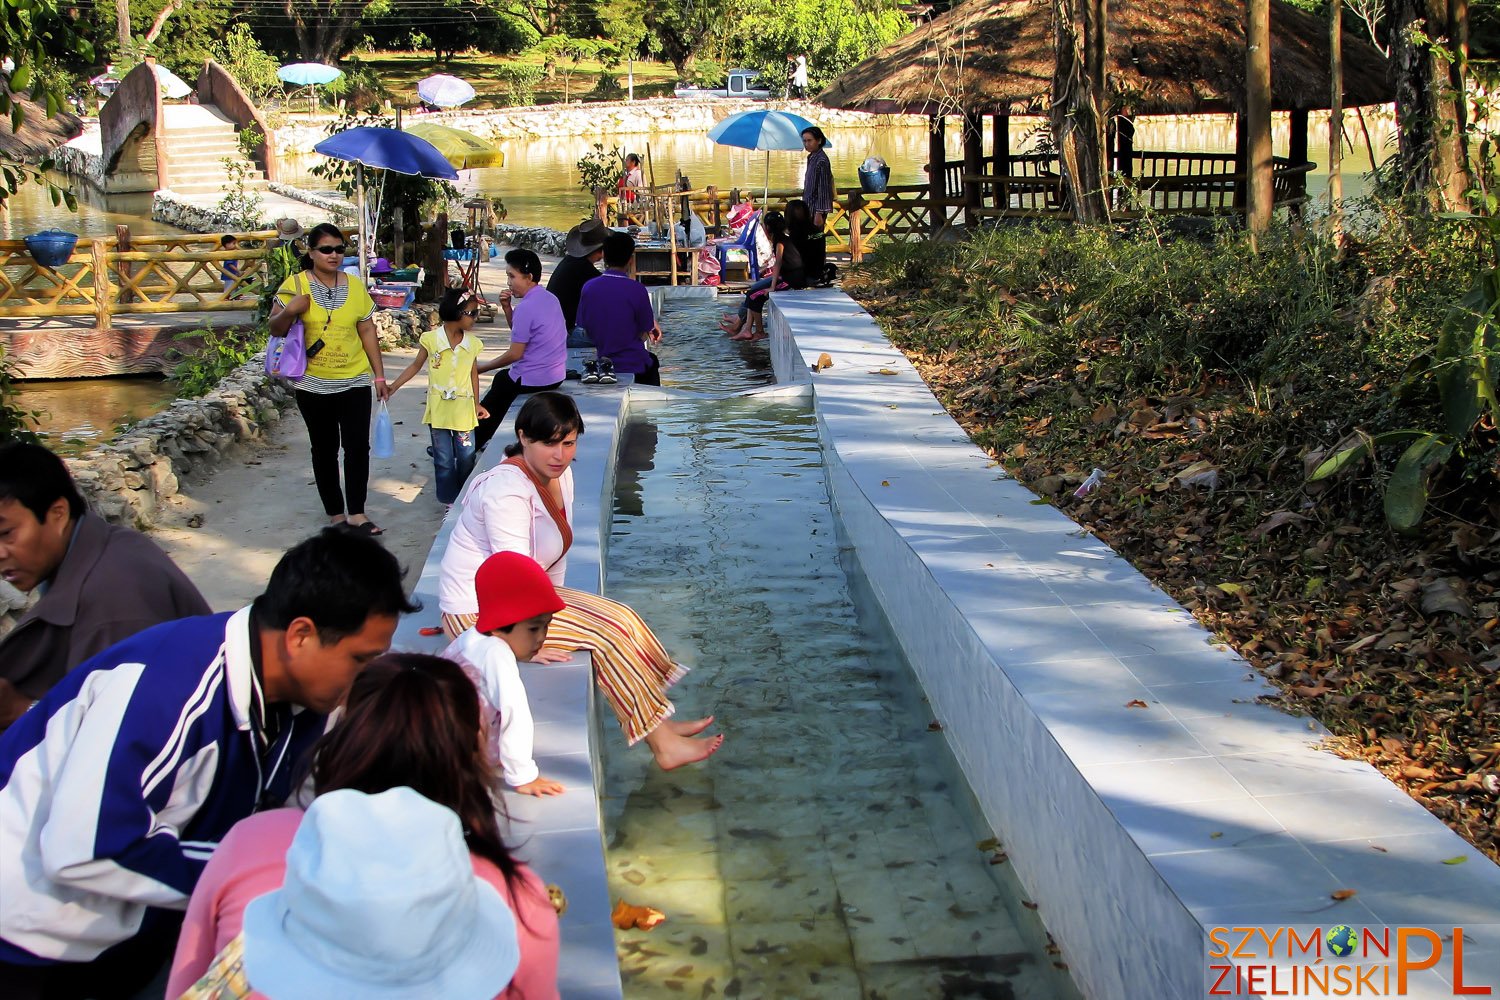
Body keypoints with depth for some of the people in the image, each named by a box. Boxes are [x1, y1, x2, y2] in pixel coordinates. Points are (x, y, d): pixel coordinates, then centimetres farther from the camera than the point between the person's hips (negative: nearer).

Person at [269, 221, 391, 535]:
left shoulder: (355, 285, 2)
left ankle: (357, 512, 3)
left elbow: (367, 330, 8)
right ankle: (335, 512, 19)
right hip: (313, 384, -1)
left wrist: (379, 374, 7)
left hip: (355, 381, 1)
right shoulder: (295, 284, -4)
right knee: (325, 449, 9)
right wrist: (289, 311, -24)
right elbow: (276, 329, -2)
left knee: (357, 445, -5)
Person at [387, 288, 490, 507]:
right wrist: (393, 387, 0)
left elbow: (474, 374, 8)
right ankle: (449, 500, 17)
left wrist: (477, 404, 7)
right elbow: (416, 366, 4)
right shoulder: (431, 339, -8)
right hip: (439, 408, -1)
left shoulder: (473, 343, -2)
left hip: (464, 409, 2)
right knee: (444, 458, 6)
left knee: (466, 456, 7)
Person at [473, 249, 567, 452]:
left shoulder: (526, 307, -22)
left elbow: (515, 353, -19)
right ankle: (486, 440, 34)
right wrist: (507, 308, 1)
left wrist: (482, 368, -8)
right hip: (556, 376, 9)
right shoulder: (550, 298, 7)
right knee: (503, 377, 28)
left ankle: (479, 446, 30)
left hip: (533, 380, -9)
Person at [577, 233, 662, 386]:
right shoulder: (637, 290, -16)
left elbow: (585, 331, 2)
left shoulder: (589, 288, -6)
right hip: (633, 367, -3)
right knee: (652, 361, 32)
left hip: (600, 361, 3)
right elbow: (643, 335, -8)